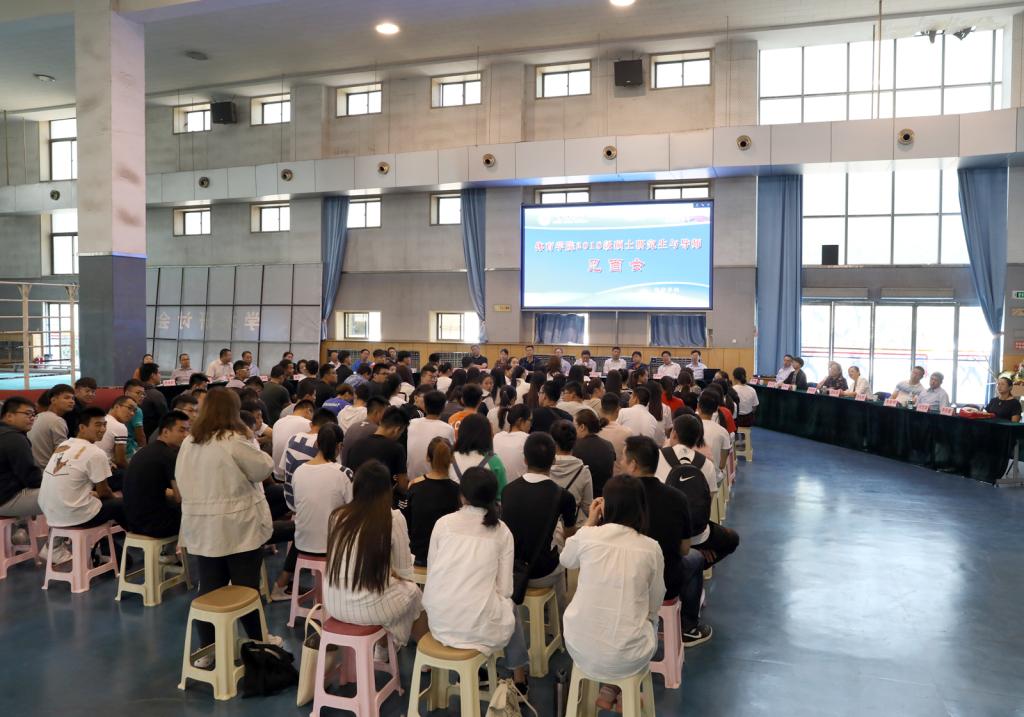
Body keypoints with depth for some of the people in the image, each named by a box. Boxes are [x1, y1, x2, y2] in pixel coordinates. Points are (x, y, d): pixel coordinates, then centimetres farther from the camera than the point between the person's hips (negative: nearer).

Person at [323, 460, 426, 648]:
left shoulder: (337, 515, -1)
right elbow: (404, 572, -3)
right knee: (412, 591, 24)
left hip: (333, 605, 5)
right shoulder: (393, 519, -12)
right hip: (368, 608, -5)